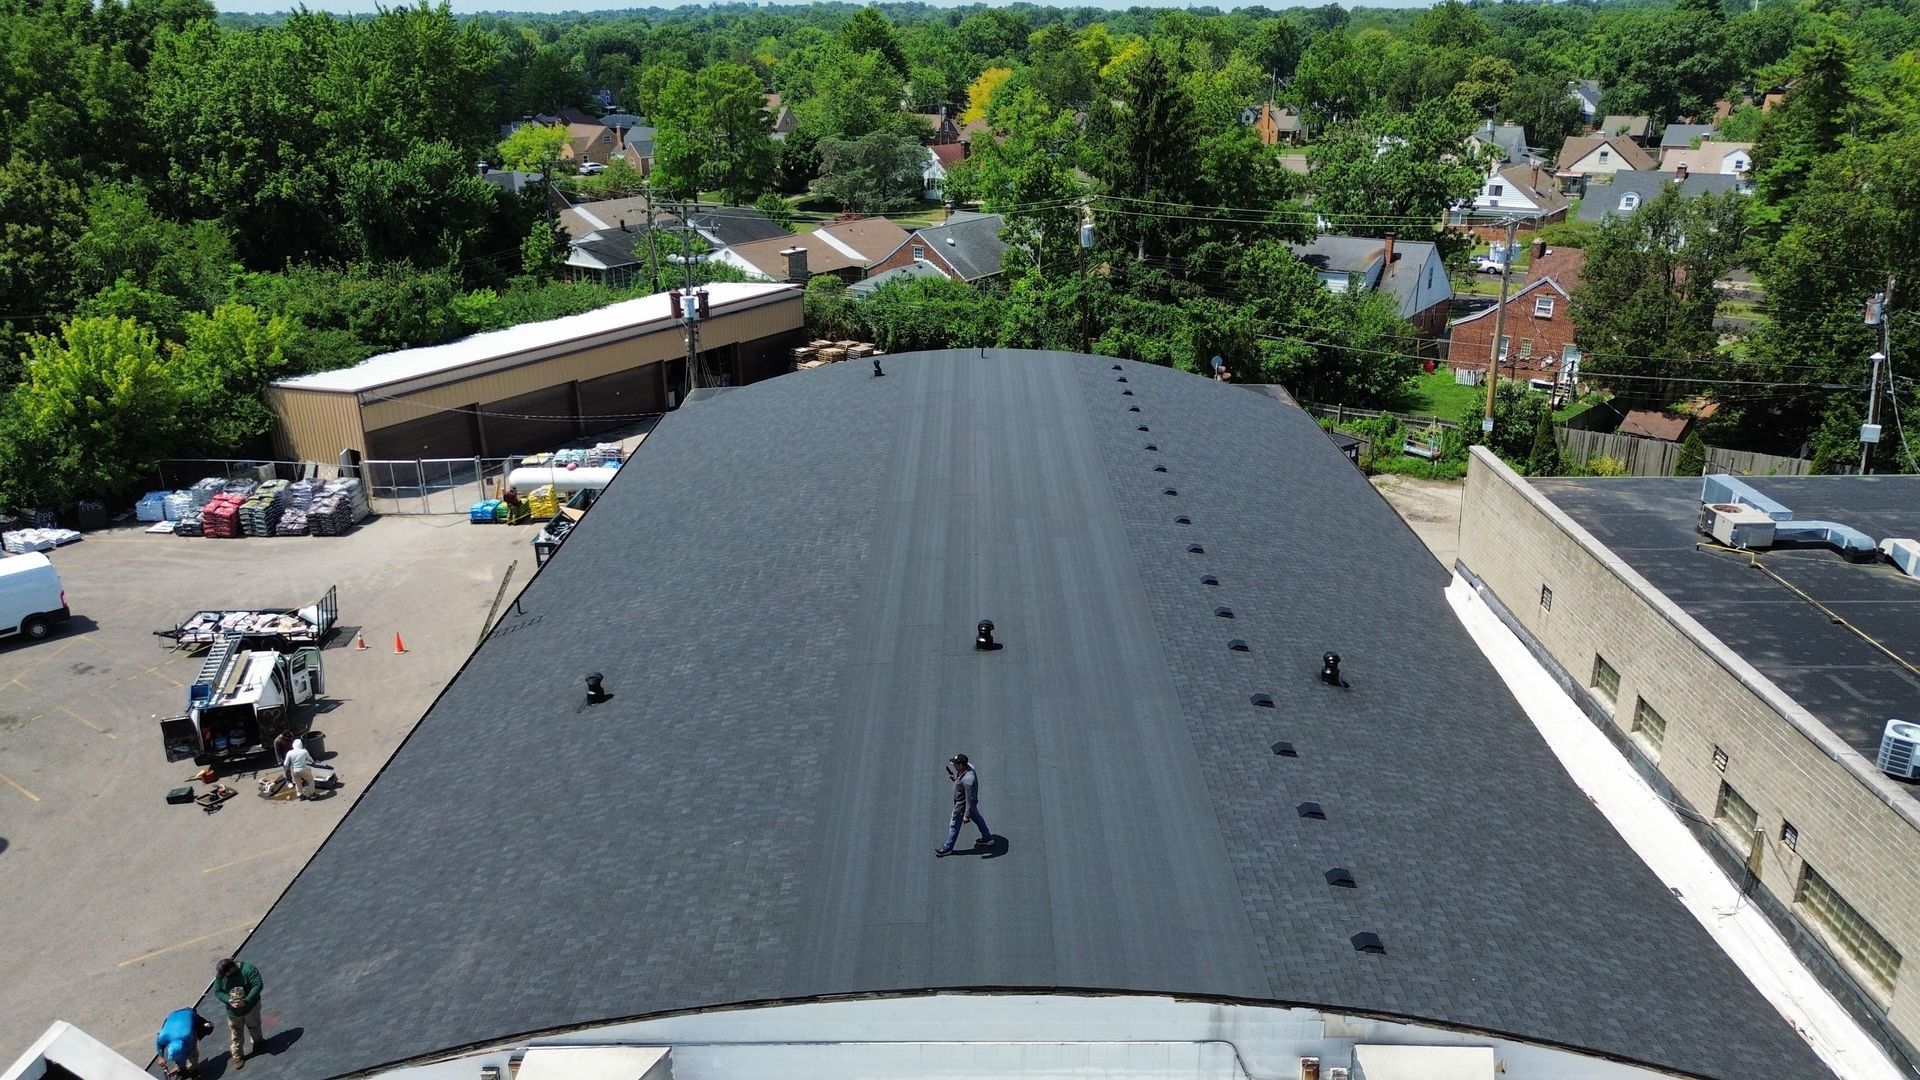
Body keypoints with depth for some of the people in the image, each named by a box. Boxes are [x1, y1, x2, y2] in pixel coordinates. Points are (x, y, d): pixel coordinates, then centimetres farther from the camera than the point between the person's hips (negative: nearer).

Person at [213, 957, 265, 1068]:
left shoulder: (248, 969, -29)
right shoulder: (221, 974, -17)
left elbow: (258, 985, -29)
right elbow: (217, 991, -10)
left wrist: (246, 1001, -35)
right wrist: (228, 1000, -27)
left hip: (251, 1006, -2)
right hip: (233, 1010, 2)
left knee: (254, 1026, 22)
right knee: (236, 1034, 11)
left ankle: (258, 1041, 50)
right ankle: (238, 1056, 29)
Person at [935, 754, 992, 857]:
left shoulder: (968, 780, -42)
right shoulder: (968, 766, -14)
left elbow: (970, 799, -33)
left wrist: (967, 815, -26)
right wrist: (955, 778, -8)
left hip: (962, 805, -9)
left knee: (954, 827, 12)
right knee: (977, 818, 28)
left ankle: (947, 848, 33)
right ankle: (987, 838, 48)